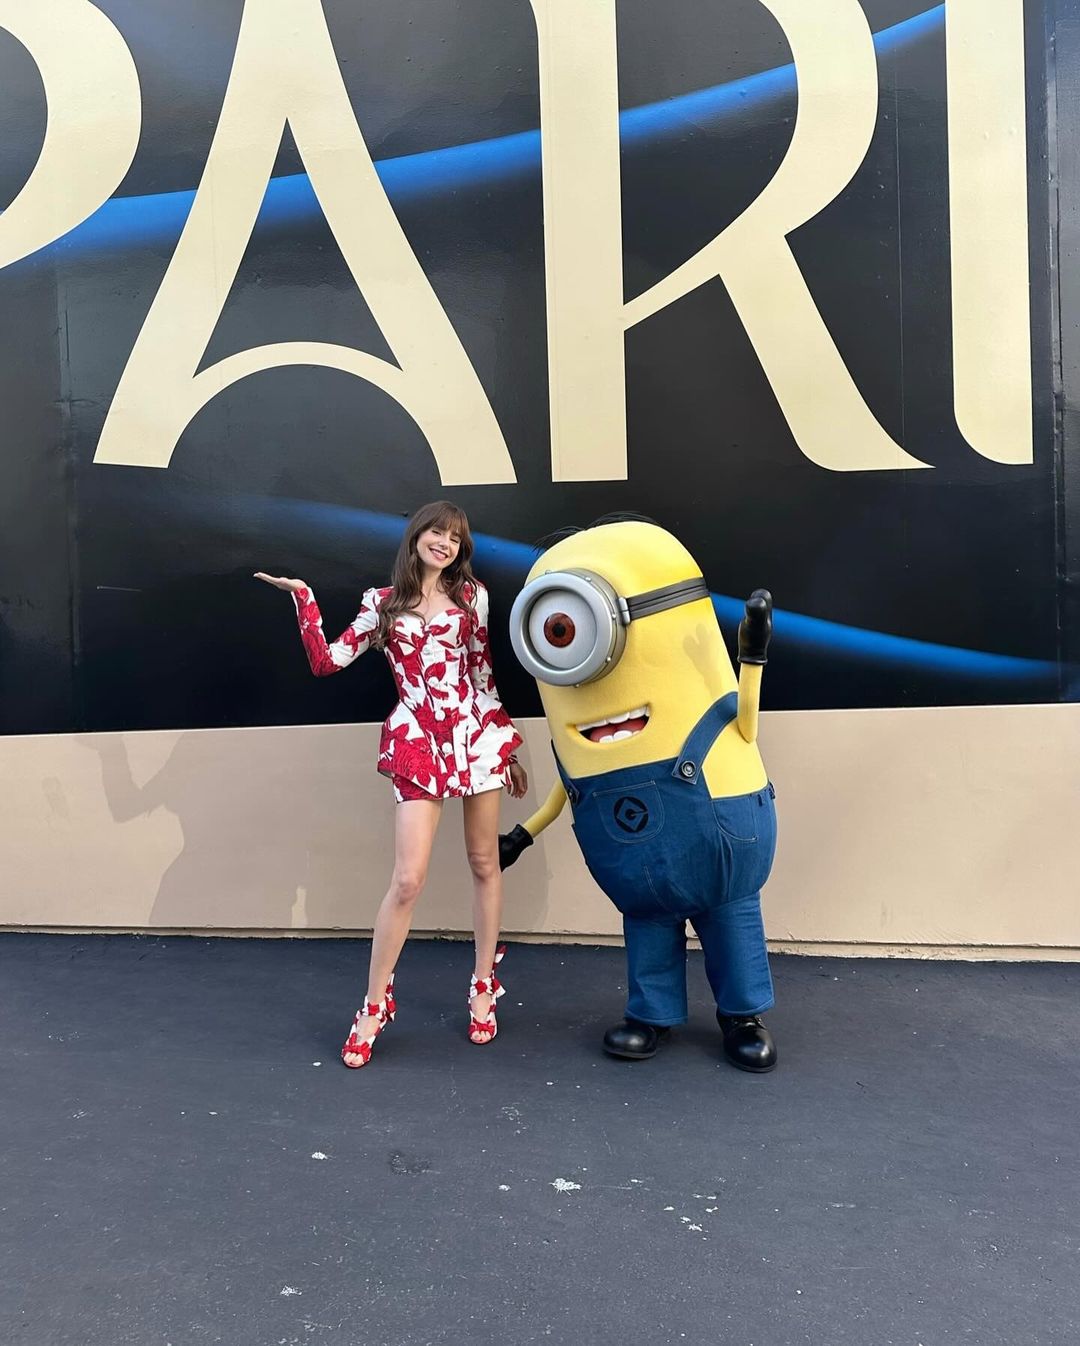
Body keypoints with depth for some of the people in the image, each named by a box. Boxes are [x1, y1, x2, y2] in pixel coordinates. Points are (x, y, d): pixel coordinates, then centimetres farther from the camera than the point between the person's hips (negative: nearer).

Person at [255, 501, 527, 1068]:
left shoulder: (471, 594, 9)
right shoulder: (382, 602, 8)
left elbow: (484, 674, 13)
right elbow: (326, 662, 3)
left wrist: (508, 748, 13)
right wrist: (303, 597, -1)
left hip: (477, 733, 2)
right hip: (418, 742, -2)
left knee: (484, 863, 9)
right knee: (408, 880, -8)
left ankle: (484, 988, 26)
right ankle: (374, 1006, 9)